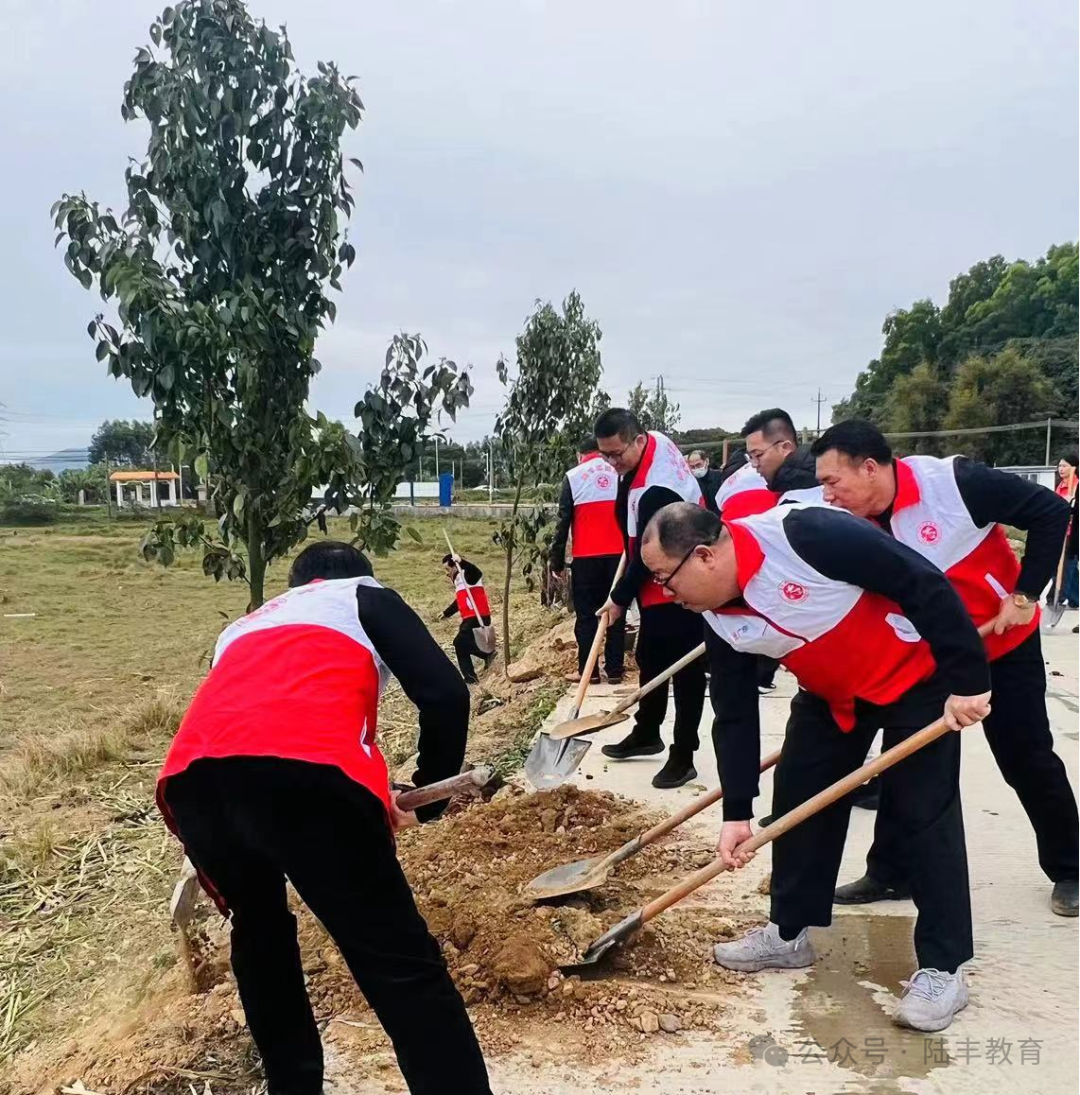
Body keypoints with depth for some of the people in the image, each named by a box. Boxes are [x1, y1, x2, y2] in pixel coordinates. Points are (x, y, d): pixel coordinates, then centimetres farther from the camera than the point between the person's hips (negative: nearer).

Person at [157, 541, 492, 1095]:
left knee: (259, 931, 32)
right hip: (306, 767, -5)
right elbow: (446, 696, 10)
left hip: (191, 778, 6)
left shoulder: (244, 624, 39)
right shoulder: (367, 596, 25)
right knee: (403, 967, 3)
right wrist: (427, 799, 25)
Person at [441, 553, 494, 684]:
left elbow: (477, 573, -34)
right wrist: (446, 613, 37)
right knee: (462, 647, 8)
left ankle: (487, 655, -7)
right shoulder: (458, 580, 20)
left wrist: (461, 561, -42)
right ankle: (470, 678, 12)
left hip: (478, 617, -10)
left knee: (460, 642, -18)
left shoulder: (467, 575, -8)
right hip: (469, 618, 10)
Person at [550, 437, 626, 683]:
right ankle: (614, 670, 10)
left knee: (586, 614, 6)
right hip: (618, 555, 3)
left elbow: (563, 522, -2)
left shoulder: (573, 477, 1)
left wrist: (557, 562, 2)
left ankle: (588, 671, 8)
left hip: (586, 557, -2)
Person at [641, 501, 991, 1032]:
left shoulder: (804, 533, -34)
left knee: (926, 813, -6)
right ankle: (788, 933, 24)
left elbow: (924, 583, -30)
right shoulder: (719, 619, -10)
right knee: (797, 799, 7)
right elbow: (734, 716, -4)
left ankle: (943, 967, 7)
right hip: (833, 693, 7)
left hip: (918, 674, -7)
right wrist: (736, 811, -7)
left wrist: (967, 679, -27)